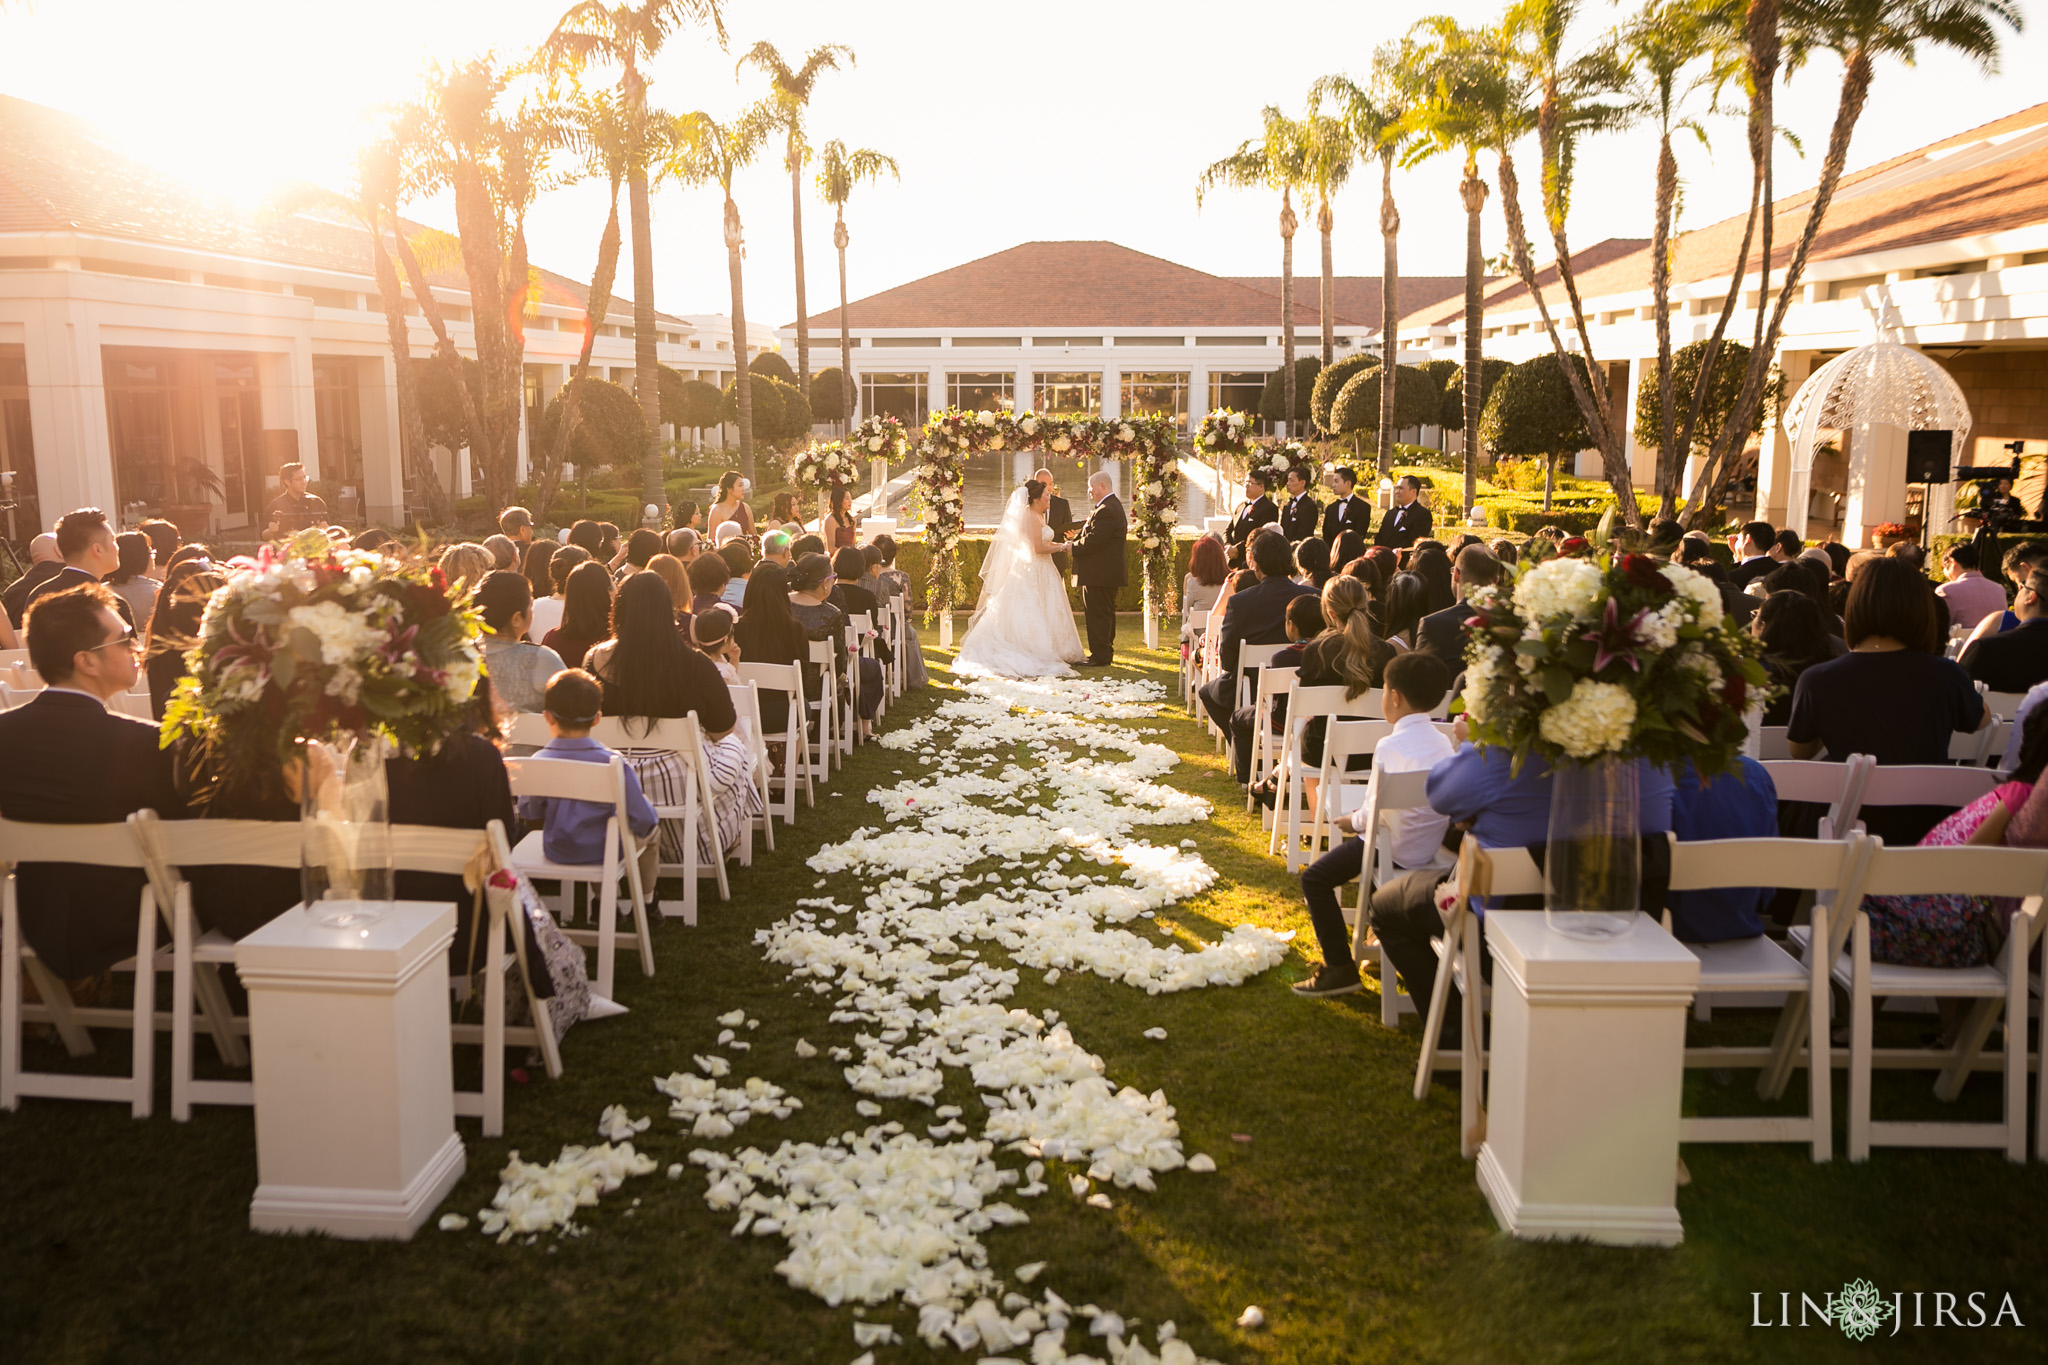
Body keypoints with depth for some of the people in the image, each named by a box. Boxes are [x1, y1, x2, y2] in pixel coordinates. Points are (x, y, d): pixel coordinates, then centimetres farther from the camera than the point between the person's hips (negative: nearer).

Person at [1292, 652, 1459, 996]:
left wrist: (1353, 821, 6)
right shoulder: (1442, 741, 5)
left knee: (1315, 879, 1)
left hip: (1400, 854, -8)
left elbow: (1378, 810, -15)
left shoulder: (1390, 746, -17)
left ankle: (1340, 967, 1)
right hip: (1437, 850, 8)